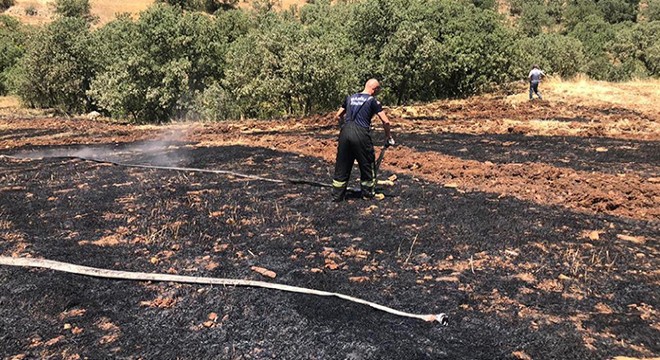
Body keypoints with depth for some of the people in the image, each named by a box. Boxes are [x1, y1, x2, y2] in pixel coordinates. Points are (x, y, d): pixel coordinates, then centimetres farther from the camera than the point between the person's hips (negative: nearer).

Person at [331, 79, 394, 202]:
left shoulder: (350, 98, 18)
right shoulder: (373, 101, 4)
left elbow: (338, 116, 22)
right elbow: (385, 121, -1)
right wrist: (389, 137, 11)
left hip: (345, 133, 4)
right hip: (361, 134, -4)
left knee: (342, 165, 11)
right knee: (366, 164, 13)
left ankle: (337, 195, 15)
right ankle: (368, 193, 24)